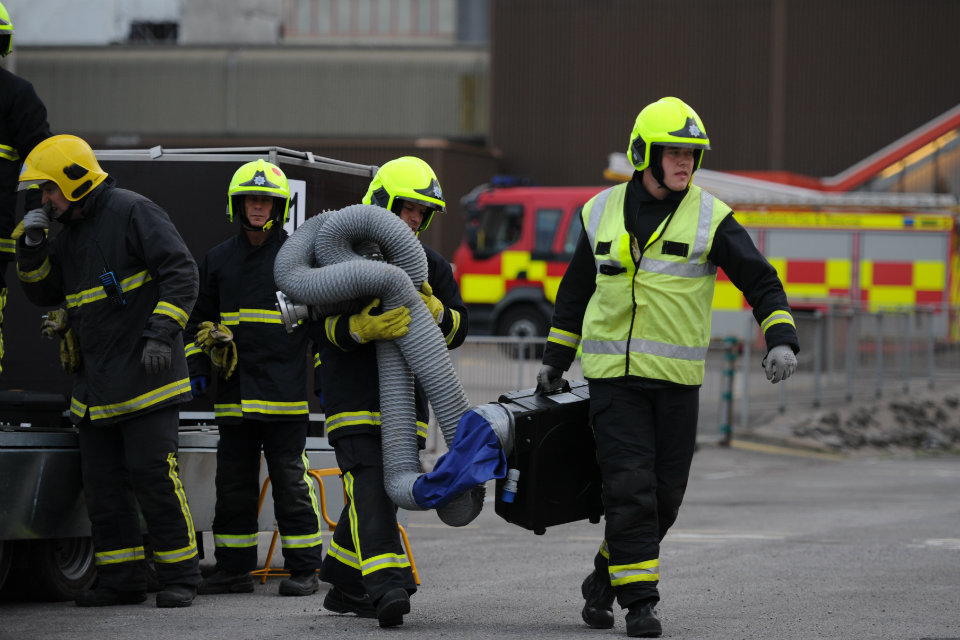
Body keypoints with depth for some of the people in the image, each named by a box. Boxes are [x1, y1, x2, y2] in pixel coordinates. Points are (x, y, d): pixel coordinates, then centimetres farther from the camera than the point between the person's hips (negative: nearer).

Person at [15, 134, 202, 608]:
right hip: (97, 385, 8)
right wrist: (32, 247, 4)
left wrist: (162, 332, -21)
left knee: (154, 476, -10)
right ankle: (122, 580, 12)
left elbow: (181, 272, -13)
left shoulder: (133, 213, -8)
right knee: (103, 484, 6)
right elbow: (43, 294, 20)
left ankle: (179, 577, -2)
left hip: (145, 374, -8)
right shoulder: (70, 233, 17)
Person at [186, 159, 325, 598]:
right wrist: (196, 368, 12)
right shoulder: (218, 260, 13)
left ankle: (304, 569, 2)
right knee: (233, 482, 8)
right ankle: (234, 569, 14)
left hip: (285, 393, -4)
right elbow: (200, 319, 21)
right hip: (233, 393, 4)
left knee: (290, 480, -4)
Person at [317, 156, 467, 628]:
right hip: (352, 393, -5)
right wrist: (363, 327, -30)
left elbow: (457, 329, 7)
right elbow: (323, 323, -11)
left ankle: (344, 584, 24)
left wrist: (434, 310, -15)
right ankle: (386, 586, -30)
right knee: (369, 485, -18)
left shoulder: (431, 266, 13)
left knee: (385, 489, 8)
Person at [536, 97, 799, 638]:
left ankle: (605, 578, 24)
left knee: (665, 494, 4)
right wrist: (556, 360, 20)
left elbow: (761, 281, 0)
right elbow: (575, 292, 19)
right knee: (630, 487, -10)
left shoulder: (710, 218, -1)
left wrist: (782, 339, -15)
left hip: (677, 377, 0)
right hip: (613, 371, 0)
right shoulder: (602, 214, 6)